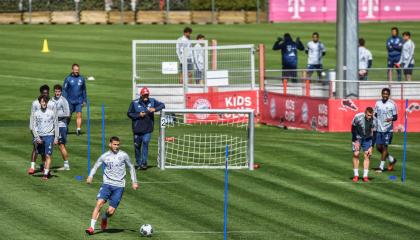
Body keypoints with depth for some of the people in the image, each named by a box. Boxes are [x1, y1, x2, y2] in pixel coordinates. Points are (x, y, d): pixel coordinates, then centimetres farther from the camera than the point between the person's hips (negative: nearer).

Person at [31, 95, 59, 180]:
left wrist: (56, 138, 2)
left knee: (48, 155, -11)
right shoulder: (36, 113, 4)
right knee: (43, 155, 10)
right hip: (39, 137, 2)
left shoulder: (52, 113, 2)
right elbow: (34, 127, 4)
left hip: (49, 136, -2)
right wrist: (37, 137, -7)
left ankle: (46, 174, -15)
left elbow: (56, 126, 7)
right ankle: (46, 170, 26)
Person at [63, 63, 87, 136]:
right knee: (68, 116, 7)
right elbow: (64, 90, -2)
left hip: (79, 101, 2)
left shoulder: (81, 79, 6)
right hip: (70, 101, -2)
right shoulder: (68, 79, -2)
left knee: (79, 115, -10)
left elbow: (84, 90, 15)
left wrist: (84, 100, 11)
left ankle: (78, 129, -13)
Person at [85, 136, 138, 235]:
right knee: (99, 203, -21)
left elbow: (131, 167, 13)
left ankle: (104, 218, 31)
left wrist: (134, 182, 10)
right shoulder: (105, 156, 3)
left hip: (119, 186, -1)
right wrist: (90, 176, -6)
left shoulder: (123, 155, 1)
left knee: (111, 211, -6)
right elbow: (96, 166, 13)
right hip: (107, 183, 1)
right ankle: (92, 227, -17)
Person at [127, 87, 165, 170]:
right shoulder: (135, 103, -3)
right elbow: (129, 114, 0)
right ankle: (138, 163, 25)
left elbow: (162, 105, 4)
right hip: (137, 128, 1)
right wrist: (139, 115, -14)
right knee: (137, 146, 8)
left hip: (148, 129, -1)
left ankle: (144, 162, -16)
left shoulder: (152, 101, 2)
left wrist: (155, 109, -14)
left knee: (145, 142, -18)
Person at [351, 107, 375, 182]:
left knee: (367, 156, -7)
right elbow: (353, 129, -10)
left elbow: (373, 133, -15)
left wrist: (371, 147, -16)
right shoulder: (358, 117, -26)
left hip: (367, 138, 1)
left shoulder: (373, 120, -22)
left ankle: (365, 176, -1)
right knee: (356, 154, -8)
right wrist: (355, 141, -12)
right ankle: (356, 175, 3)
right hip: (357, 137, -1)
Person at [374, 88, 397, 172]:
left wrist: (391, 119, -24)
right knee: (379, 147, 5)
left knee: (384, 147, -4)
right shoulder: (378, 103, 7)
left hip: (387, 129, -5)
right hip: (379, 129, 5)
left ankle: (381, 167, 4)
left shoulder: (392, 104, -5)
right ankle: (392, 159, 27)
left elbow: (395, 117, -3)